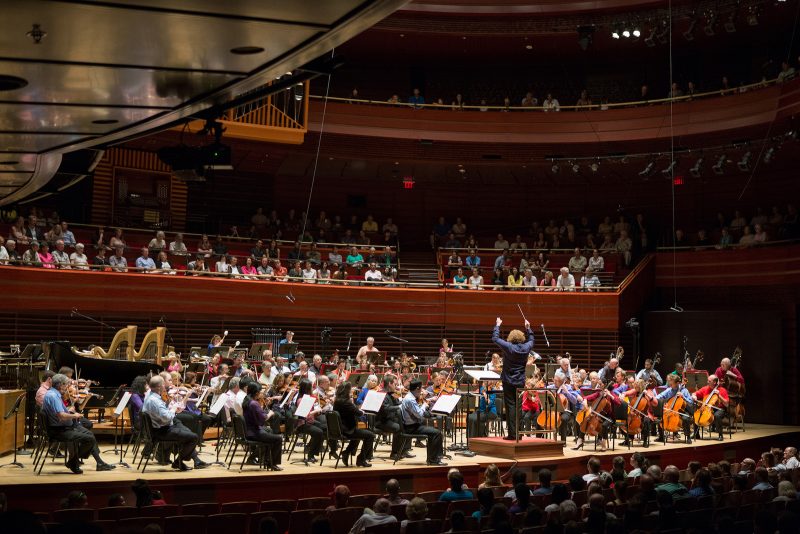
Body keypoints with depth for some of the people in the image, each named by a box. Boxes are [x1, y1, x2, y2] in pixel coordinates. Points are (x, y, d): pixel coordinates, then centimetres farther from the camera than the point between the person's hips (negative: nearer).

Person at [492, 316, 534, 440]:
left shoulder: (508, 347, -13)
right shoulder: (526, 348, 0)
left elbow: (495, 339, -4)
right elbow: (531, 340, 23)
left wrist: (497, 325, 7)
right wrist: (528, 328, 31)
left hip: (509, 382, -4)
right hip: (521, 382, 4)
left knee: (510, 406, -3)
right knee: (518, 406, 10)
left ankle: (512, 433, -6)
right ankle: (518, 433, 13)